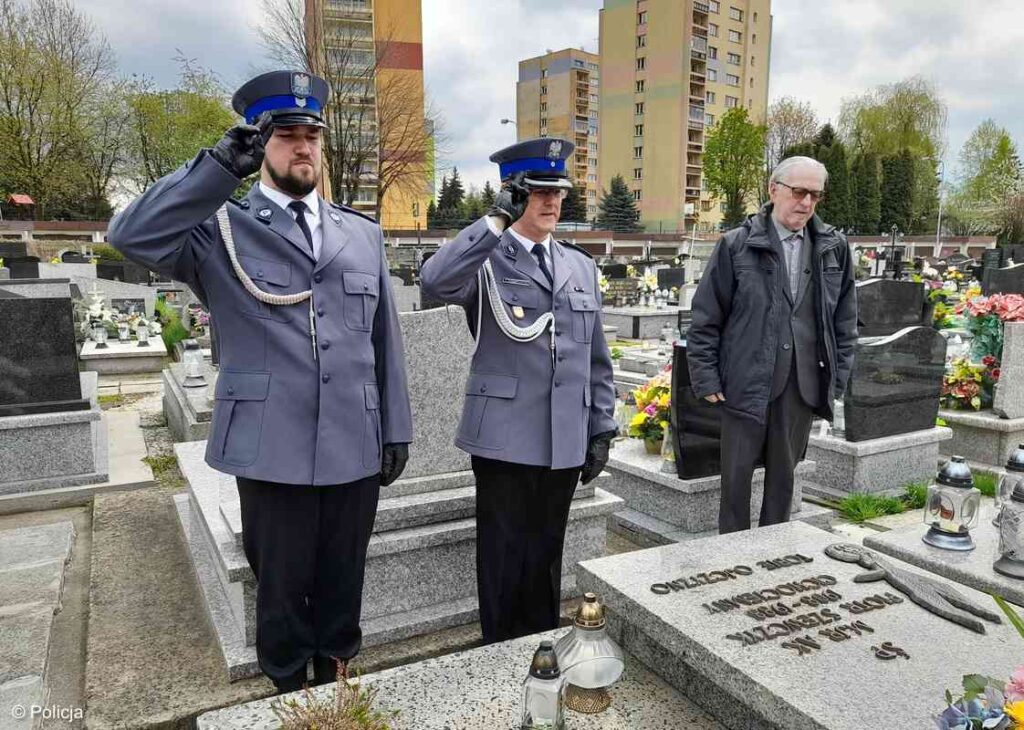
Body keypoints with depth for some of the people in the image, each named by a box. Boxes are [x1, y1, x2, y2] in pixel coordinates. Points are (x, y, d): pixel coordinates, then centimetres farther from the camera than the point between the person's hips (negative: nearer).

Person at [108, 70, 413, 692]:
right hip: (270, 449, -3)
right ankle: (290, 692, 37)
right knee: (282, 586, 13)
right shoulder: (219, 228, 2)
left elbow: (385, 341, 10)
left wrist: (395, 431, 8)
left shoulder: (363, 234, 11)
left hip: (355, 449, 3)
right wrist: (224, 164, -20)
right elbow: (133, 236, -18)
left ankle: (333, 680, 40)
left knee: (342, 582, 17)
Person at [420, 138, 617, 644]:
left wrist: (601, 430, 11)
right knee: (505, 561, 8)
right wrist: (497, 219, -25)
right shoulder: (484, 261, -3)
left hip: (565, 441, 5)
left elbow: (596, 359, 15)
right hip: (505, 438, -4)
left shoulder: (581, 266, 13)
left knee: (547, 557, 16)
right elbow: (435, 282, -27)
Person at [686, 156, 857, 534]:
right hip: (745, 383, -3)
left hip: (803, 385, 3)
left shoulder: (835, 248, 7)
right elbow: (706, 318, -3)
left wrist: (838, 378, 8)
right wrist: (706, 378, -6)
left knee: (784, 475, 15)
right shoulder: (736, 245, -3)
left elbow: (845, 319, 13)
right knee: (736, 476, 6)